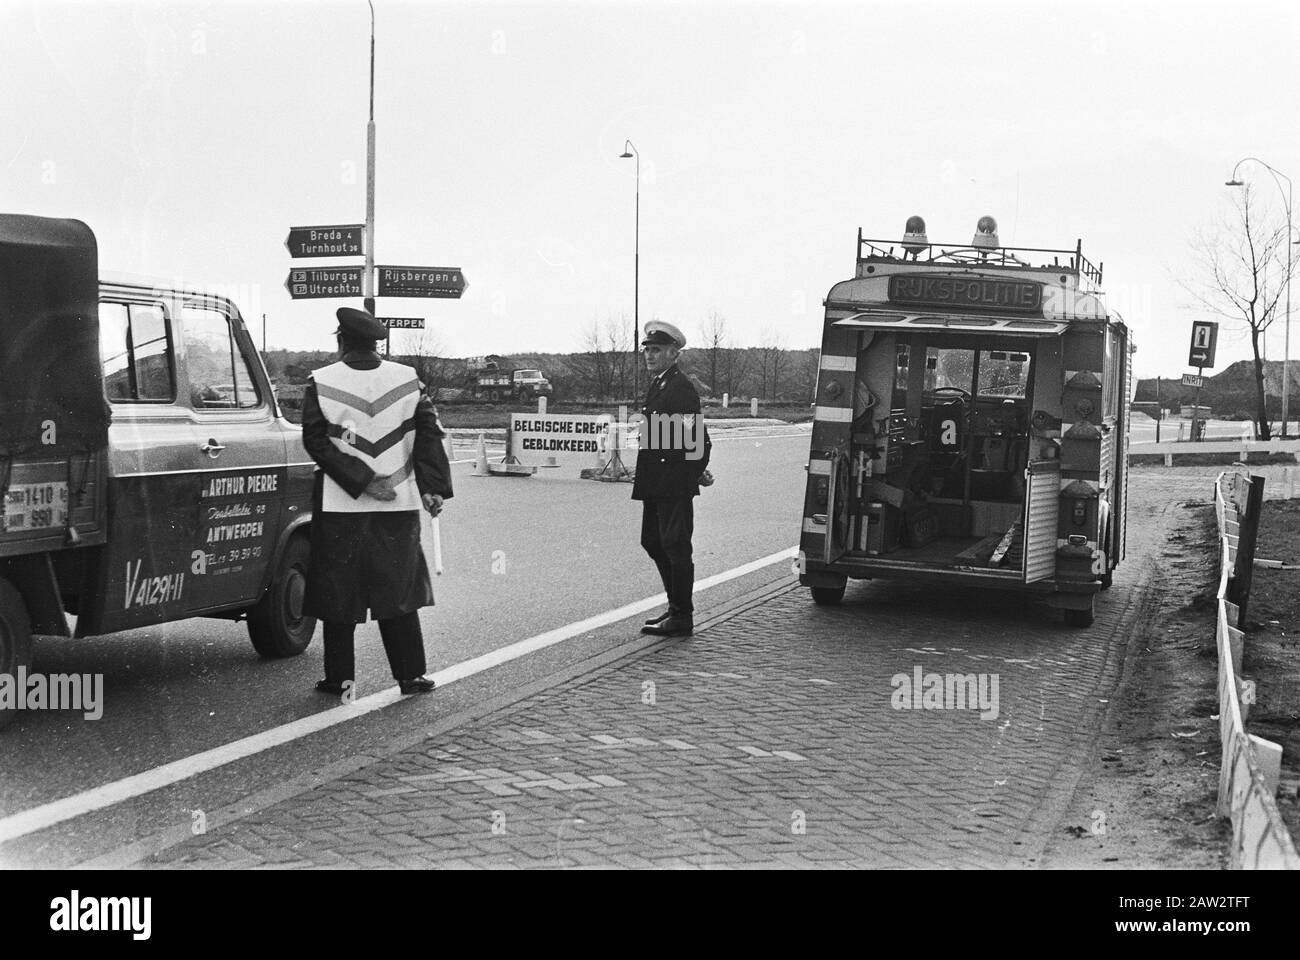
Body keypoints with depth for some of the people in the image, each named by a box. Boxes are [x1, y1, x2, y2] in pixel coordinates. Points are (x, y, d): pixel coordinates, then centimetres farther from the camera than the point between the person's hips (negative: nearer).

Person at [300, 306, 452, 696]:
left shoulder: (321, 383, -5)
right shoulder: (407, 380, 2)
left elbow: (316, 441, -10)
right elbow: (430, 433, -3)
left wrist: (361, 481, -11)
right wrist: (433, 486, -5)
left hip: (340, 506, -2)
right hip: (399, 506, 2)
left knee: (338, 591, 8)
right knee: (398, 589, 10)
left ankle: (339, 677, 12)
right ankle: (411, 675, 10)